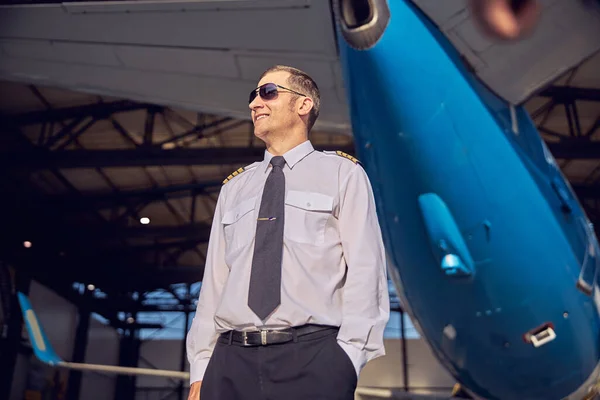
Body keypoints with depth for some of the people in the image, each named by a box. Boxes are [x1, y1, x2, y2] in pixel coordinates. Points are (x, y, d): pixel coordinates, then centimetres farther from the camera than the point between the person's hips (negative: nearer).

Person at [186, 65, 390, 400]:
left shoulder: (342, 173, 5)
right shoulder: (234, 188, 16)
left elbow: (364, 270, -3)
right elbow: (214, 279, 12)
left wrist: (347, 358, -12)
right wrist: (201, 366, 6)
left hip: (311, 359, -3)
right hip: (230, 360, 4)